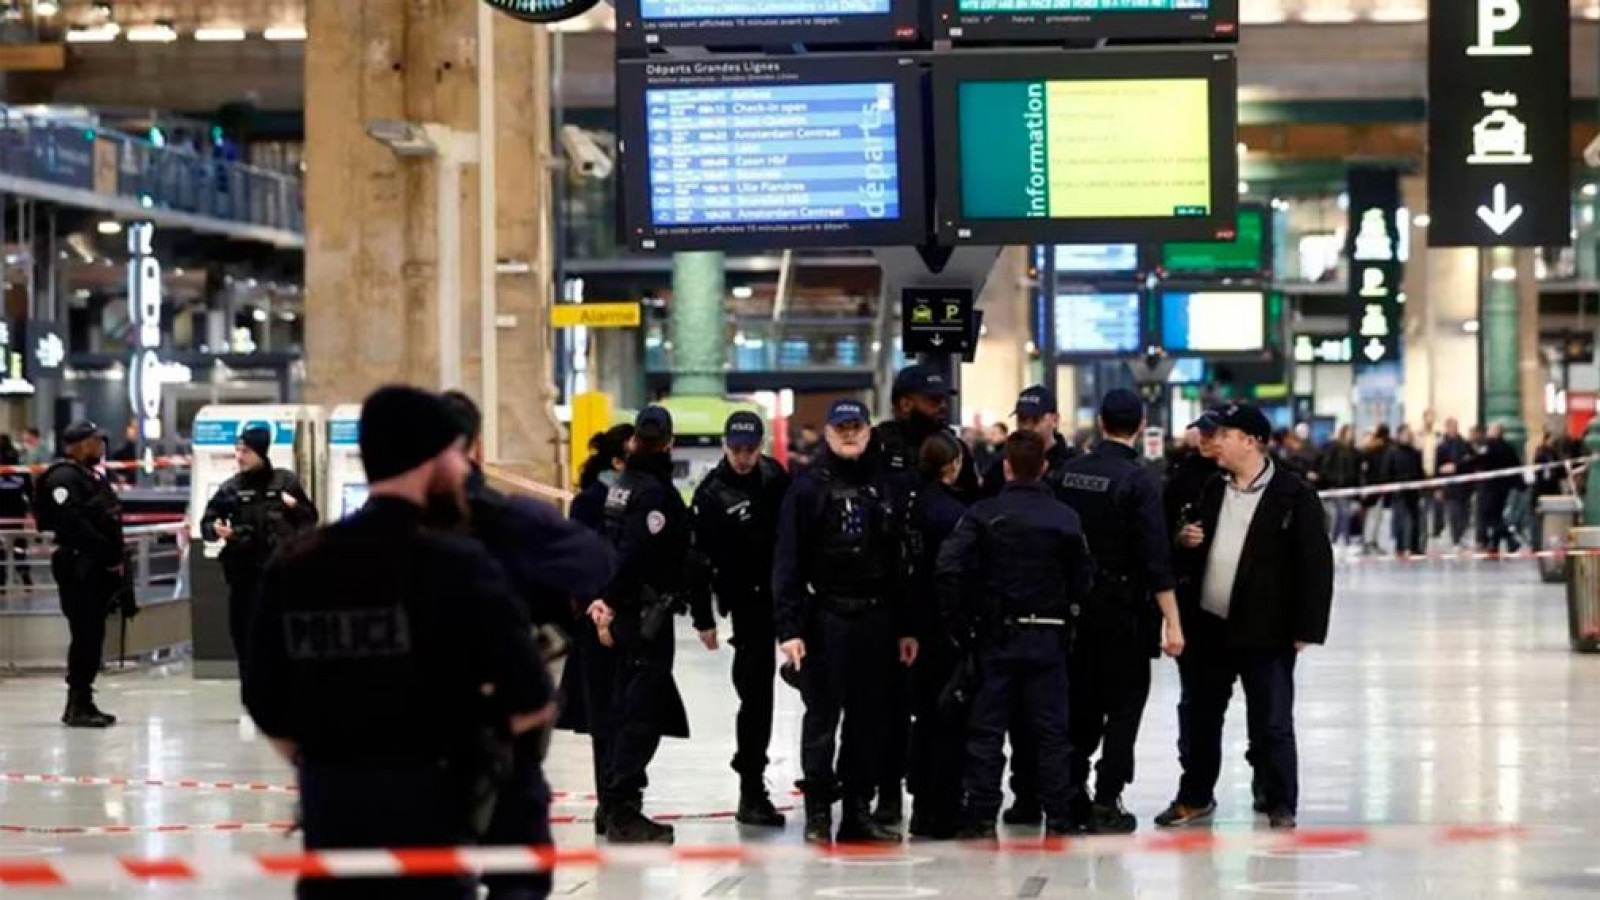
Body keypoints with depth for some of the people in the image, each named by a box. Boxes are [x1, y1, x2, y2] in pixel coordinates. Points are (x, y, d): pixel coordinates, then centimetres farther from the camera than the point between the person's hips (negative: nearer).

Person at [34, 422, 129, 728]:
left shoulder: (94, 477, 21)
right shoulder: (63, 477, -10)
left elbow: (111, 519, 20)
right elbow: (73, 522, -21)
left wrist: (117, 559, 9)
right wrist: (108, 552, -20)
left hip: (98, 568, 10)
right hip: (79, 567, -10)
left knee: (93, 635, 10)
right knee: (86, 635, -11)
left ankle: (82, 703, 16)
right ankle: (78, 705, -9)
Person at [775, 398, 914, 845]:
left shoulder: (885, 486, 11)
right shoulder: (809, 487, -2)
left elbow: (901, 560, 13)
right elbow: (788, 561, -6)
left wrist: (906, 626, 10)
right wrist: (789, 627, -13)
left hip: (876, 619, 4)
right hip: (825, 619, -4)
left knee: (870, 720, 6)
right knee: (822, 717, -2)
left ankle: (858, 811, 13)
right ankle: (818, 812, 5)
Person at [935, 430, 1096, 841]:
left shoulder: (984, 513, -7)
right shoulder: (1065, 518, -4)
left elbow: (949, 567, -15)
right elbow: (1083, 580, -1)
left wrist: (961, 618, -4)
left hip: (995, 636, -1)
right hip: (1049, 636, 1)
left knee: (986, 728, 4)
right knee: (1051, 729, 7)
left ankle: (981, 817, 1)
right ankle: (1058, 817, 7)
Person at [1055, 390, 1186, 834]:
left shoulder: (1070, 472, 1)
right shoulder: (1138, 481, -13)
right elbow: (1155, 557, -16)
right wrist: (1172, 622, -14)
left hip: (1076, 605, 5)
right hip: (1125, 609, -5)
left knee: (1082, 702, 14)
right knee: (1124, 705, 3)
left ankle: (1071, 794, 16)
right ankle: (1107, 802, 1)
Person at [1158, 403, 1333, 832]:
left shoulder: (1293, 496, -9)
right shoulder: (1213, 490, 11)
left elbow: (1315, 564, -10)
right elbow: (1193, 546, 24)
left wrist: (1305, 629, -14)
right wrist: (1185, 540, -1)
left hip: (1264, 632, -6)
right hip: (1207, 627, 6)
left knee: (1272, 724, 0)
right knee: (1199, 717, 15)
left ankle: (1281, 805, 12)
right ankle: (1195, 798, 29)